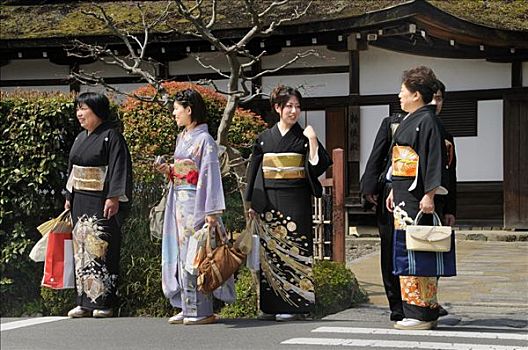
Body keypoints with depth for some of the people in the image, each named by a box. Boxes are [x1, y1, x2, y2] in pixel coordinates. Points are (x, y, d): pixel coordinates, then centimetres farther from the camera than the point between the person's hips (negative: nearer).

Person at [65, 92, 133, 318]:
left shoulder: (111, 136, -9)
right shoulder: (81, 138, 16)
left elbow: (119, 168, -15)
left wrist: (114, 198, -21)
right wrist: (69, 197, 19)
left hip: (102, 202, -8)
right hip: (81, 201, 8)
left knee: (101, 248, -8)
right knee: (82, 248, 6)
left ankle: (104, 303, -4)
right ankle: (85, 301, 9)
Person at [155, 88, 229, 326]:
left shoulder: (204, 140, -10)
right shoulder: (182, 138, 15)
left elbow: (211, 175, -15)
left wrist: (211, 212, -19)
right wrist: (167, 170, 2)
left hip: (196, 203, -9)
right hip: (179, 202, 9)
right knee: (180, 253, 8)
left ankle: (201, 310, -3)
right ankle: (187, 308, 12)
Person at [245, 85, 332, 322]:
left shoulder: (303, 137, 3)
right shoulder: (265, 138, 9)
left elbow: (316, 166, -7)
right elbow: (254, 170, 12)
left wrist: (312, 140, -16)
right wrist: (253, 202, 8)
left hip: (295, 201, -3)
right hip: (269, 202, 3)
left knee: (292, 248, -5)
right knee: (270, 249, 4)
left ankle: (294, 304, -2)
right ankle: (271, 305, 9)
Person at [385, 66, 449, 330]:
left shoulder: (426, 121, -11)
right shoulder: (409, 120, 19)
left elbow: (434, 159, -17)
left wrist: (429, 195, -21)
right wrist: (394, 191, 23)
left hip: (417, 196, -10)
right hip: (404, 194, 10)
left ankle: (421, 313, -5)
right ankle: (426, 313, 12)